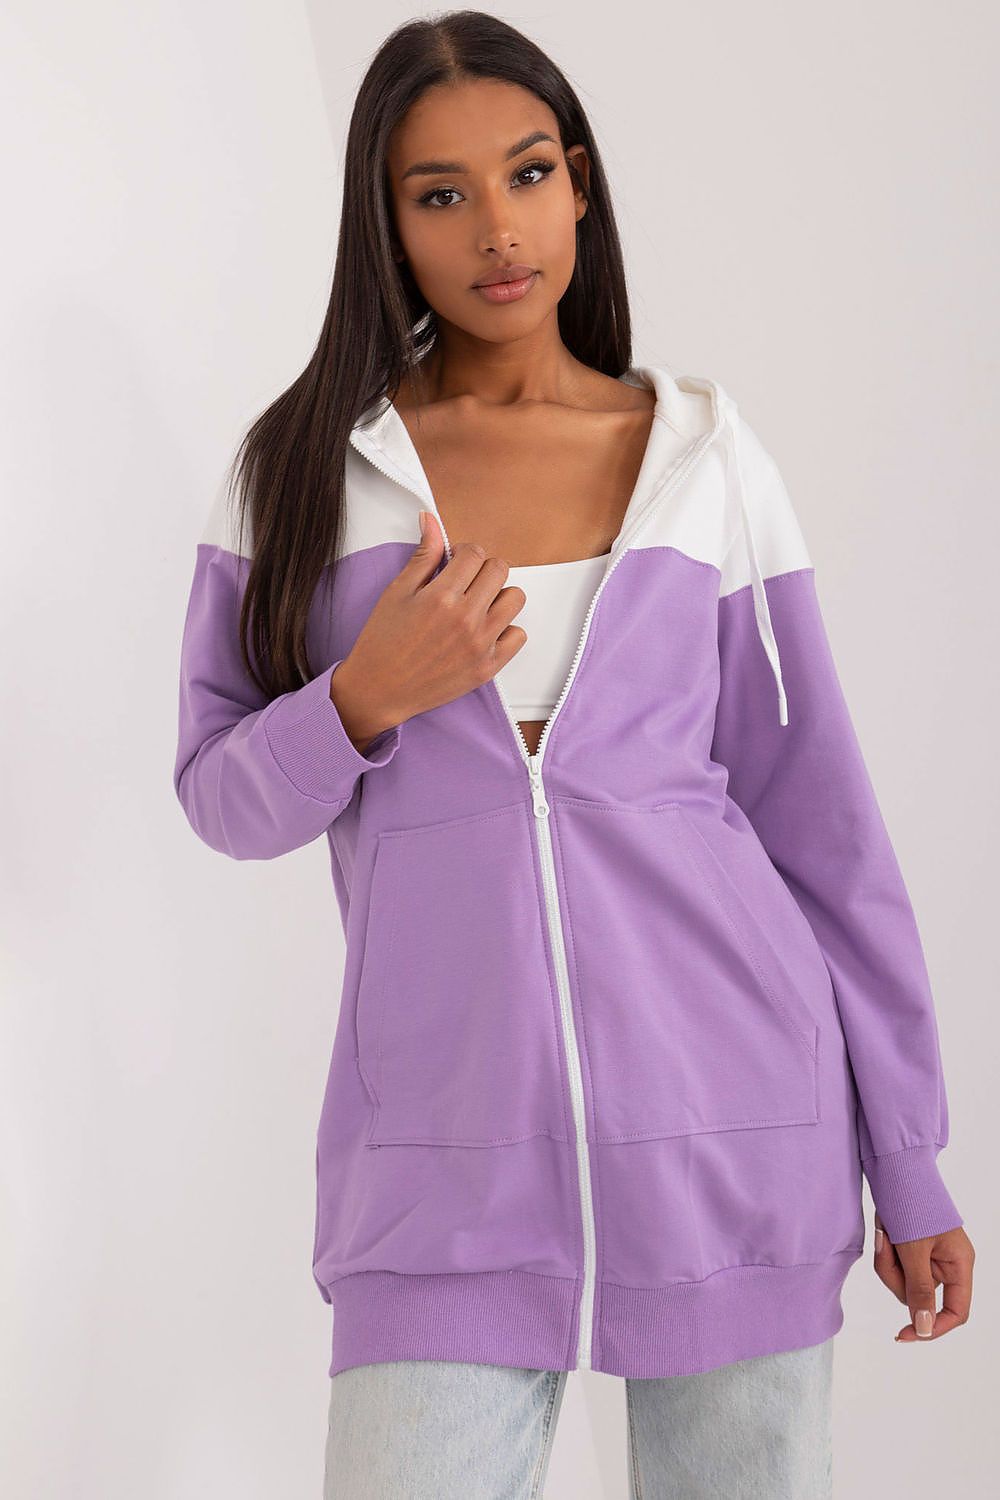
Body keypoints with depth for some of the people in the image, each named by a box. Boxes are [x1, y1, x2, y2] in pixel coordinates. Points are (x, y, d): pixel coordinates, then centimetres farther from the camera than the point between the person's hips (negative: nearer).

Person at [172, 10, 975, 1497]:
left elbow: (820, 821, 6)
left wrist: (911, 1162, 6)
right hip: (450, 1153, 0)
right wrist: (367, 697, -15)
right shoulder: (304, 466, 4)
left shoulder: (705, 456, 3)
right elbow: (222, 798, 6)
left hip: (734, 1129, 1)